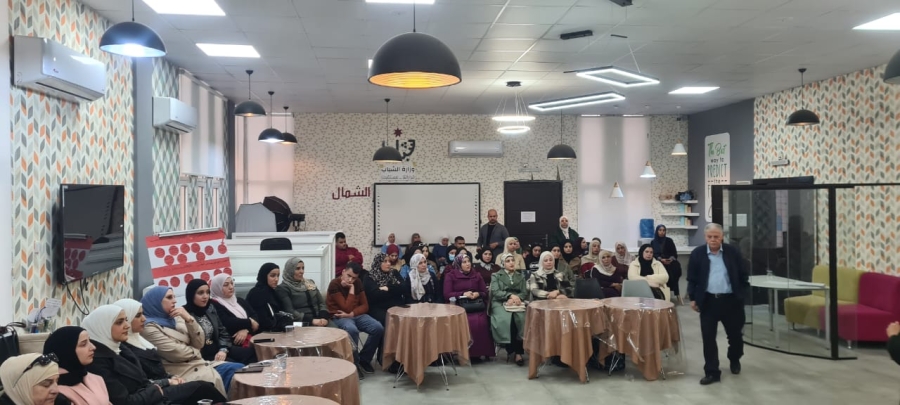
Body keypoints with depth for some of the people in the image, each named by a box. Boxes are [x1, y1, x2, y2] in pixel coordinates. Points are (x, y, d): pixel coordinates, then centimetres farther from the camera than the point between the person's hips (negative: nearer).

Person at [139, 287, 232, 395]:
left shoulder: (176, 319, 14)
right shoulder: (149, 327, -8)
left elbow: (199, 343, 7)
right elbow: (176, 353, -16)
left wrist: (189, 319, -4)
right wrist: (195, 352, 3)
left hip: (199, 364, 7)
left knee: (239, 369, -12)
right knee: (216, 378, -29)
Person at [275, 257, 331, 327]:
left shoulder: (310, 283, 20)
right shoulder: (283, 288, 2)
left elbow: (322, 303, 17)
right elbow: (290, 312, -10)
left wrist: (323, 317, -5)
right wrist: (311, 320, -19)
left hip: (318, 319, 5)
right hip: (300, 322, -5)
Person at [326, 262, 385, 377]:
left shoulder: (358, 283, 3)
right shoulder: (334, 285, -15)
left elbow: (365, 306, 2)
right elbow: (347, 308, -20)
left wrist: (351, 314, -15)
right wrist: (351, 289, -19)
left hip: (357, 315, 6)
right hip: (340, 317, -5)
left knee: (378, 329, -18)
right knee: (352, 330, -38)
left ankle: (364, 359, 1)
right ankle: (354, 363, -17)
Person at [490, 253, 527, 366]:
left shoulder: (521, 276, 22)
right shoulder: (496, 275, 13)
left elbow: (525, 293, 9)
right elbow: (495, 292, -3)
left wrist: (515, 299, -12)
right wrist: (510, 295, -18)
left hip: (517, 302, 2)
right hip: (500, 303, -2)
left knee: (521, 318, -31)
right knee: (506, 319, -34)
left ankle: (519, 351, -28)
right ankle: (511, 348, -22)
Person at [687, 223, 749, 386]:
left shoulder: (733, 252, -1)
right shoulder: (697, 254, -2)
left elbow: (744, 275, 6)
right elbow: (692, 278, 3)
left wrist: (742, 294, 1)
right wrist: (693, 298, 0)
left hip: (731, 300, 1)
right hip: (708, 301, 0)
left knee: (735, 334, 14)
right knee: (708, 337, -1)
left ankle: (735, 360, 42)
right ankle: (712, 372, 7)